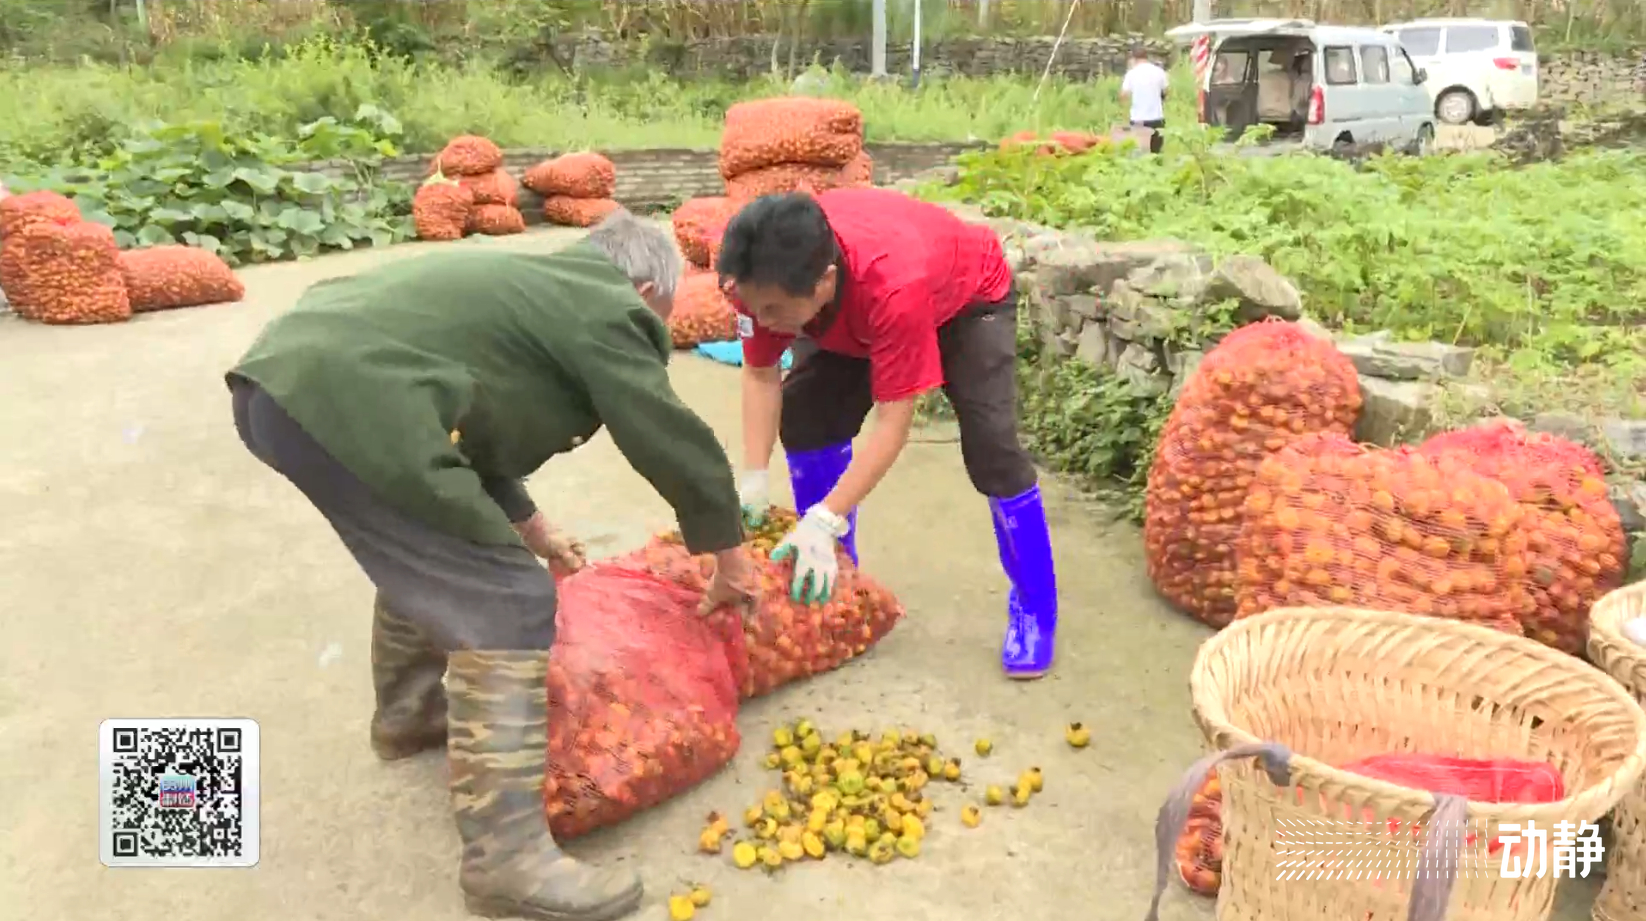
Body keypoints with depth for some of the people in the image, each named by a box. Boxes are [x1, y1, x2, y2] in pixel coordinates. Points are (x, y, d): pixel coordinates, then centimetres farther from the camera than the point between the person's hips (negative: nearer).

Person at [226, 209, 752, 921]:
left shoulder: (536, 284, 30)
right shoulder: (608, 314, 3)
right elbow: (680, 449, 4)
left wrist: (531, 531, 50)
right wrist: (731, 563, 20)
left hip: (280, 376, 11)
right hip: (346, 403, -11)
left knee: (429, 546, 32)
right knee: (507, 609, -7)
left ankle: (408, 712, 49)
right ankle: (505, 861, -3)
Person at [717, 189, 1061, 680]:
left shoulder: (894, 286, -48)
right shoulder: (764, 276, -33)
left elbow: (892, 423, -44)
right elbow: (760, 374, -21)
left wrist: (826, 519, -47)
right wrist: (753, 477, -31)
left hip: (968, 297, -5)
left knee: (990, 447, -20)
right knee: (805, 419, -7)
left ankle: (1034, 609, -2)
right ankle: (827, 576, 12)